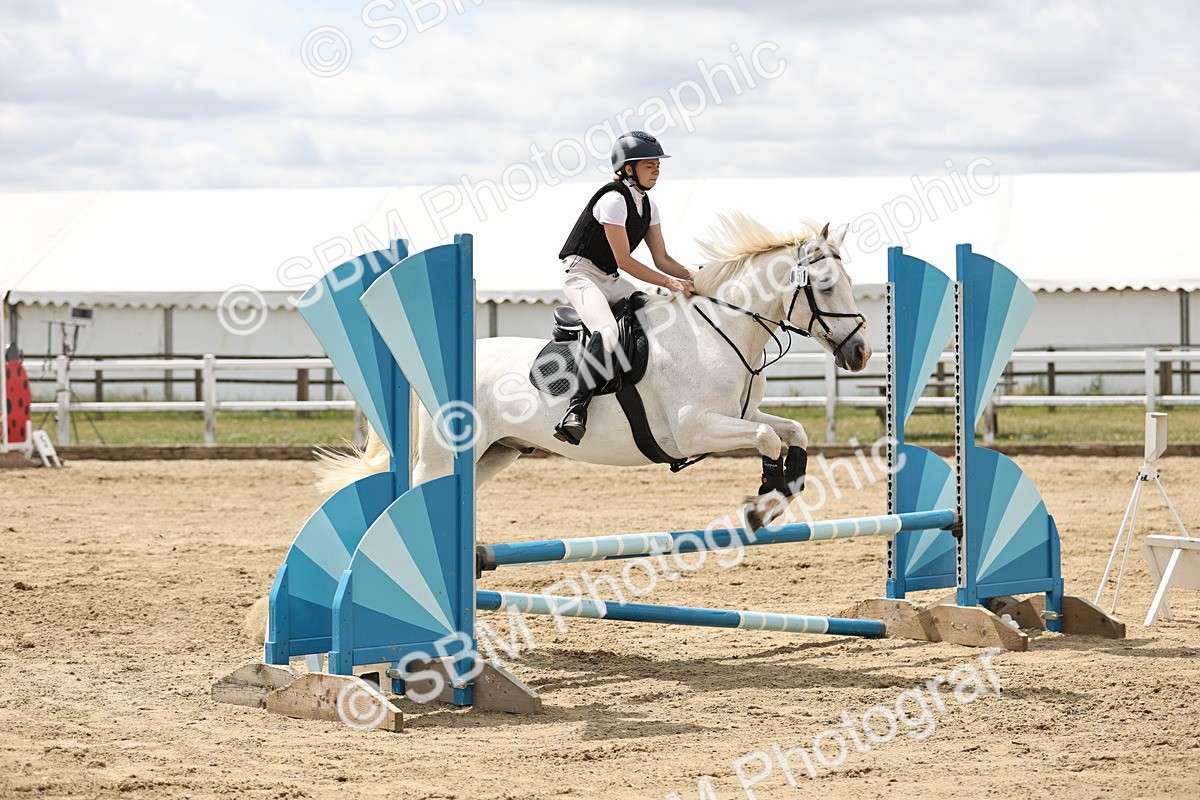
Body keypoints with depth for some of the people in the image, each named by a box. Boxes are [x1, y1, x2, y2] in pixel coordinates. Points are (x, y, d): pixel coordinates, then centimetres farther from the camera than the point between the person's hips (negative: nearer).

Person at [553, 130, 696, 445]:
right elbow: (624, 260, -20)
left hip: (610, 280, 9)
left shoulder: (647, 205, 10)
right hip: (581, 274, -9)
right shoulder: (613, 200, -17)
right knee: (606, 331, -34)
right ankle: (576, 411, -39)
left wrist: (693, 278, -6)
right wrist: (670, 282, -22)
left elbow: (662, 259, 11)